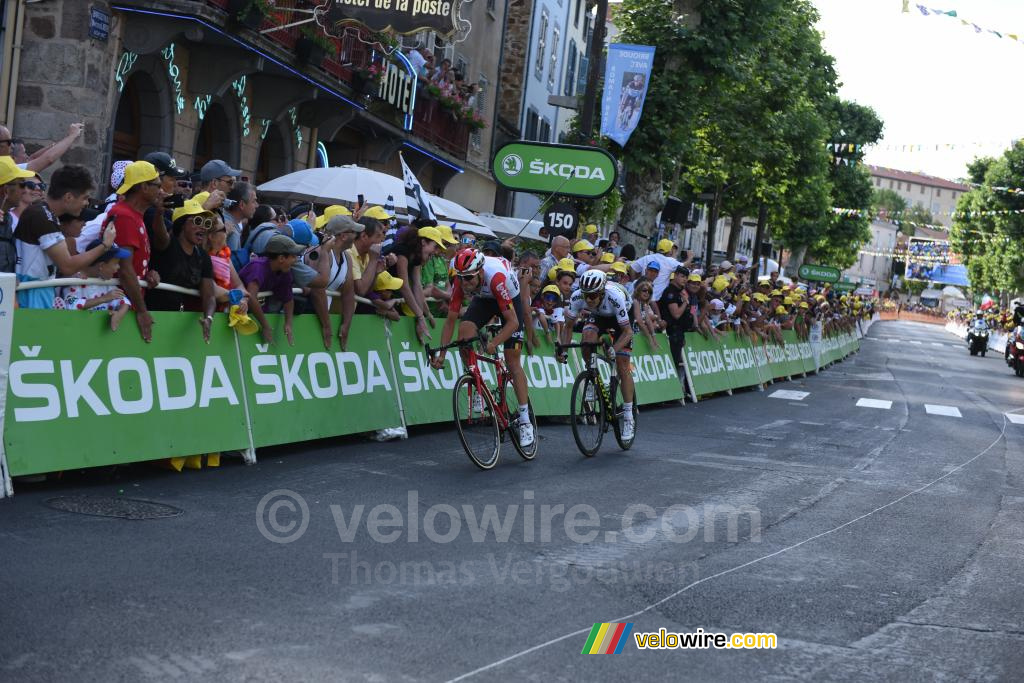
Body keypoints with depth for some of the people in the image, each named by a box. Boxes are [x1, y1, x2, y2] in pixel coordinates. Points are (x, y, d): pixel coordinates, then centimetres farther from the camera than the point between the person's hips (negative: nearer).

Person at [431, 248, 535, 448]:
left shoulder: (496, 277, -41)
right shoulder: (460, 281, -28)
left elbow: (513, 322, -39)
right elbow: (450, 320, -21)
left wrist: (493, 343, -51)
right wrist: (441, 354, -27)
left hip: (510, 299, -4)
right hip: (484, 299, 4)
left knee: (512, 361, -7)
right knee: (465, 328, -27)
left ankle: (525, 421, -1)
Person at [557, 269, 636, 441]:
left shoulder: (615, 296, -41)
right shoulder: (577, 297, -31)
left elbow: (627, 331, -34)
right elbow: (568, 326, -18)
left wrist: (614, 350, -49)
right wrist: (562, 349, -32)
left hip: (623, 315, -3)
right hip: (597, 315, 3)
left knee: (622, 366, -10)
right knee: (588, 338, -31)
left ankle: (628, 417, -2)